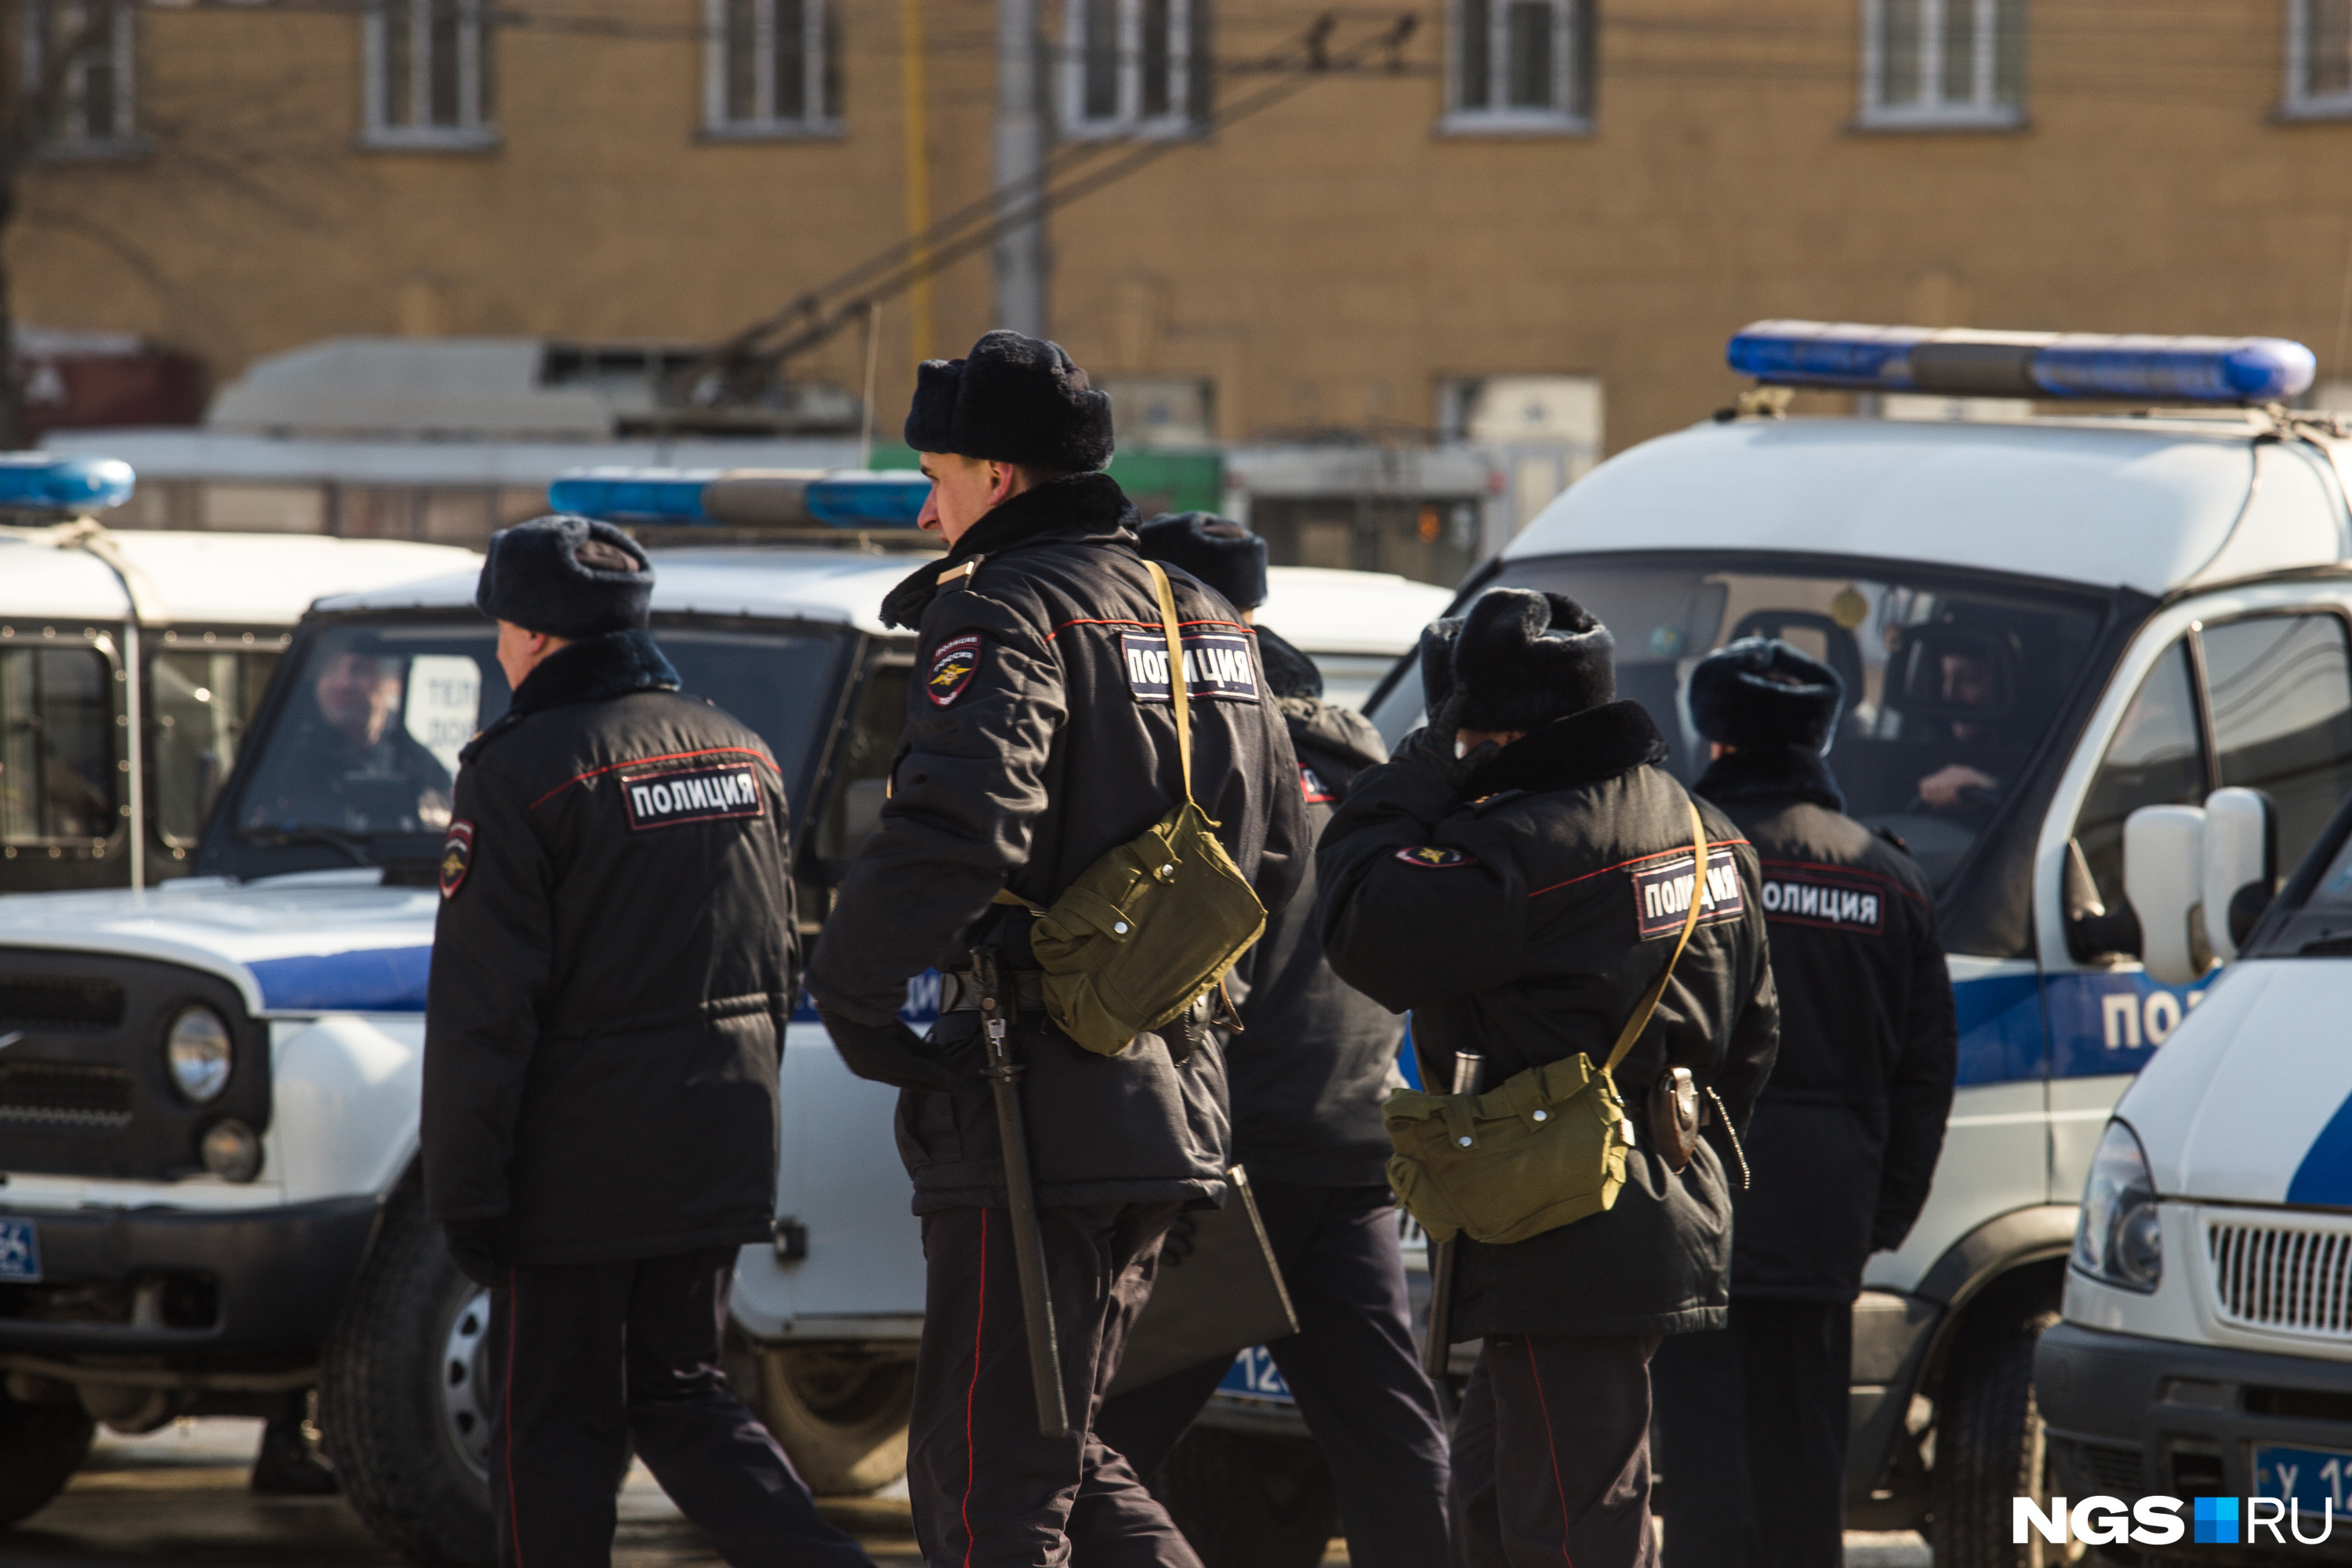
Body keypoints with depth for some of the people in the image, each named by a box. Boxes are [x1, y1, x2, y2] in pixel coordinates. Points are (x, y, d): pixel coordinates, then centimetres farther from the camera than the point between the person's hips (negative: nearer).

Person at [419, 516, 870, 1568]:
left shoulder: (522, 770, -13)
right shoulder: (740, 753, 10)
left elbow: (481, 1012, -15)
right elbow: (775, 966, 16)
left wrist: (463, 1191, -12)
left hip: (581, 1160, -7)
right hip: (718, 1158, 7)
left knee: (553, 1429, 3)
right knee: (679, 1393, 15)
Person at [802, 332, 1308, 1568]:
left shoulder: (1005, 612, -11)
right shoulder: (1198, 617, 17)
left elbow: (953, 829, -27)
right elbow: (1277, 853, 24)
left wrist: (854, 996, -15)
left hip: (1036, 1114, -9)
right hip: (1171, 1098, 9)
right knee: (1060, 1453, 19)